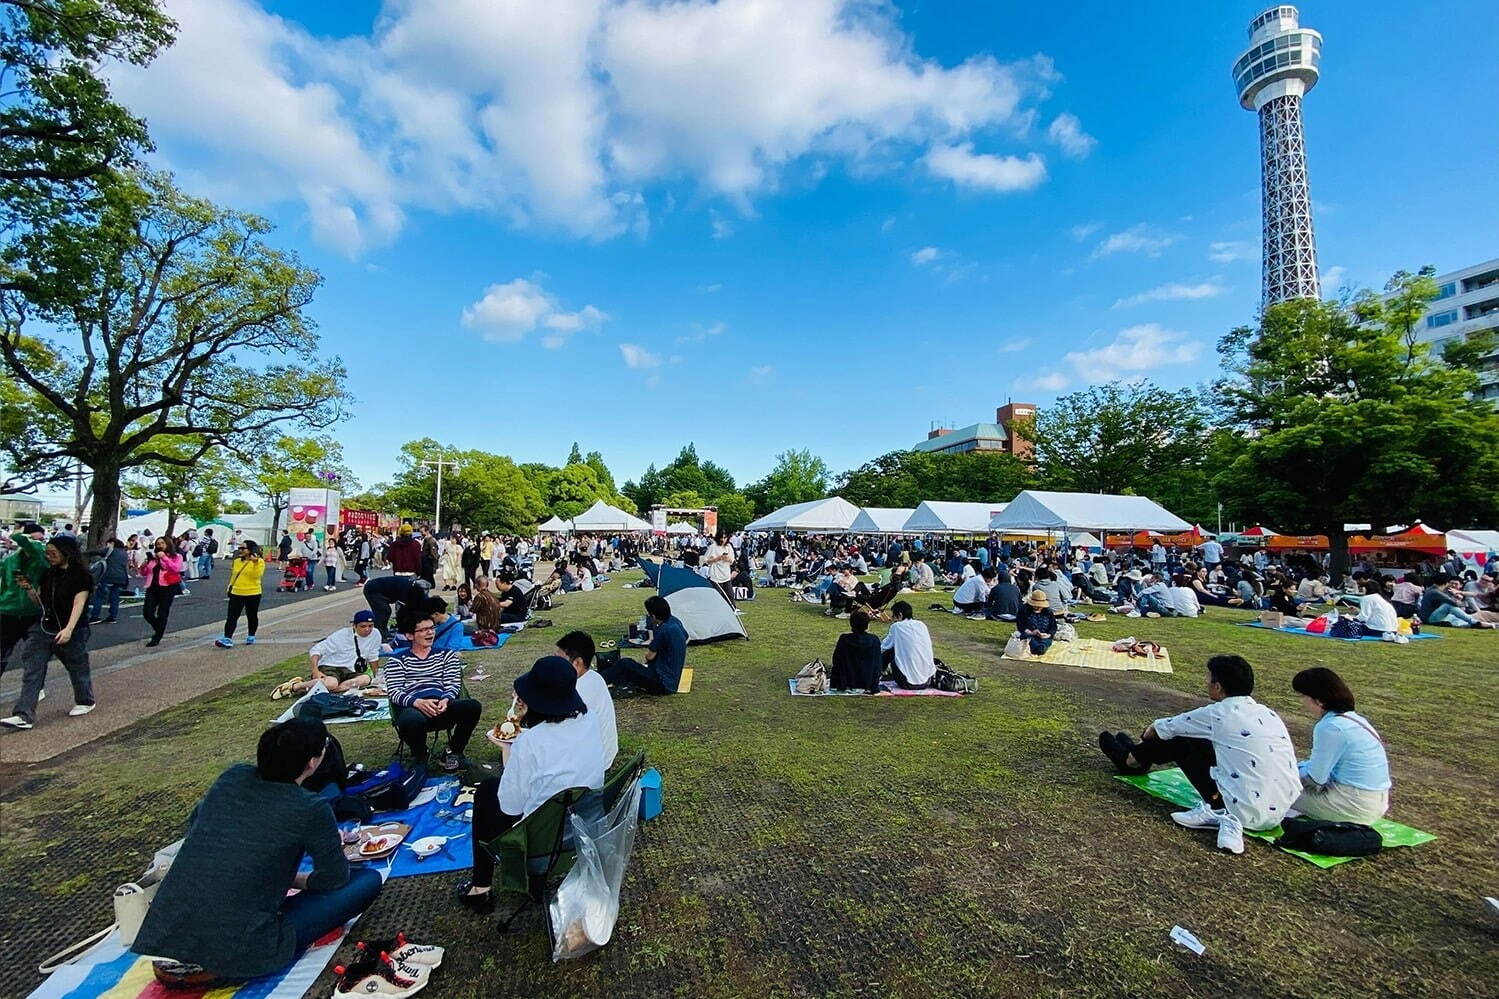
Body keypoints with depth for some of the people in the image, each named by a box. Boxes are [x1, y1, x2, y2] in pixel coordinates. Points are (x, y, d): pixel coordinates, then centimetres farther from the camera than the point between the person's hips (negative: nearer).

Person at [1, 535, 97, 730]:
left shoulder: (81, 575, -12)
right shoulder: (47, 574, 7)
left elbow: (78, 603, -20)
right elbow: (40, 603, 14)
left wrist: (68, 629, -30)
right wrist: (28, 588, -5)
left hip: (72, 632, -6)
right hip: (43, 629, 6)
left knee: (78, 668, 10)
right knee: (31, 672, -2)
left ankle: (85, 701, 30)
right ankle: (24, 716, -3)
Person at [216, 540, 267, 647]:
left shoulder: (259, 561, -8)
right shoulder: (237, 561, 9)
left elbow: (257, 575, -21)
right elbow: (234, 575, 21)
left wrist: (255, 563, -28)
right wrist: (230, 586, 18)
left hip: (252, 594, -5)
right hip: (236, 593, 5)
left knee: (252, 616, 10)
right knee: (231, 616, -2)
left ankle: (251, 636, 25)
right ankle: (227, 639, -5)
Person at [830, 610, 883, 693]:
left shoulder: (843, 639, -11)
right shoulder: (874, 640, -9)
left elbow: (836, 663, -4)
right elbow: (878, 666, -4)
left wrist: (834, 685, 7)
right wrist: (875, 688, 5)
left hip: (847, 683, 2)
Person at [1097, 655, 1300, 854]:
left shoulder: (1218, 714, -9)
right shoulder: (1267, 713, 10)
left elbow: (1162, 728, 6)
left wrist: (1144, 739, 30)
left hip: (1248, 814, -7)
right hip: (1279, 814, 7)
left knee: (1182, 741, 6)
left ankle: (1130, 760, 31)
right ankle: (1138, 755, 41)